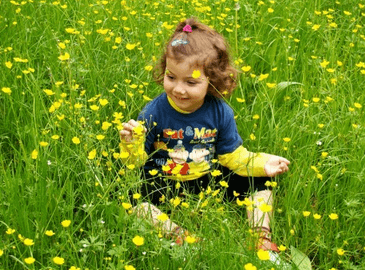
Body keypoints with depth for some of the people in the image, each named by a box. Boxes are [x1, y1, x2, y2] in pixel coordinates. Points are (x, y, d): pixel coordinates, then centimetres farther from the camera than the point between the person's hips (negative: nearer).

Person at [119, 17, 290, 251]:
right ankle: (179, 235, -31)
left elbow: (233, 155, -1)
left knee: (258, 179, -6)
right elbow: (138, 159, -10)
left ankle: (262, 236, -3)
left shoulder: (220, 112, -10)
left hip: (210, 182, 3)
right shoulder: (155, 112, -17)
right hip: (163, 186, -2)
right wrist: (132, 145, -32)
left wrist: (262, 164, -15)